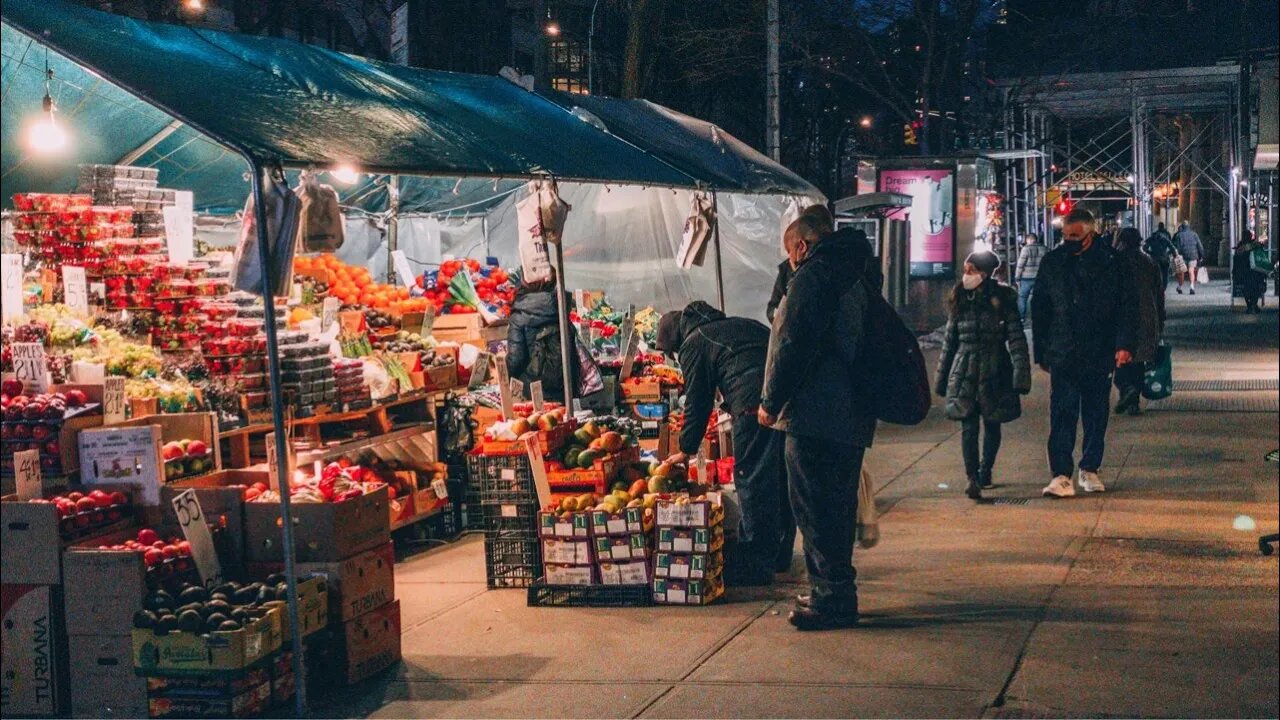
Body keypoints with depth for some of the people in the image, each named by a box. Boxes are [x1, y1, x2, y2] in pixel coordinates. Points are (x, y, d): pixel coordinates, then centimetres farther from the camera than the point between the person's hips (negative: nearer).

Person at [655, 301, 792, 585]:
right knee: (780, 479, 16)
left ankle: (754, 563, -1)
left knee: (752, 480, -2)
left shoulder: (694, 343, 9)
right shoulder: (740, 325, 31)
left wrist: (686, 450, 19)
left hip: (755, 405, -8)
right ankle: (779, 554, 26)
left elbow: (696, 402, 8)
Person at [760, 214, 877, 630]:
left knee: (813, 506, -6)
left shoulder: (812, 276, -11)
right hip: (851, 416, 10)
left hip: (814, 415, -10)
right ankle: (835, 592, 23)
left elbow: (791, 345, -17)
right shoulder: (855, 279, 19)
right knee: (838, 503, 16)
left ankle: (832, 598, -5)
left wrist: (771, 401, -11)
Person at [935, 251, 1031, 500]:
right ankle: (972, 478, -12)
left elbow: (1017, 339, -5)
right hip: (964, 372, 2)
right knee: (968, 426, -7)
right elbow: (949, 341, 13)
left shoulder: (1002, 300, -3)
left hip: (995, 371, -2)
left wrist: (1021, 375, -14)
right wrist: (941, 378, 13)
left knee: (992, 424, 9)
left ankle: (985, 470, 27)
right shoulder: (959, 301, 8)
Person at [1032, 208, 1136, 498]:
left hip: (1100, 353, 0)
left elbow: (1124, 306, 1)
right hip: (1062, 354, 0)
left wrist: (1123, 344, -9)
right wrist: (1041, 352, 7)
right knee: (1062, 414, -8)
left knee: (1096, 414, 10)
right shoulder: (1052, 262, 4)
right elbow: (1039, 309, 9)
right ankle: (1061, 475, -11)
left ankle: (1090, 469, 24)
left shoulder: (1110, 261, -1)